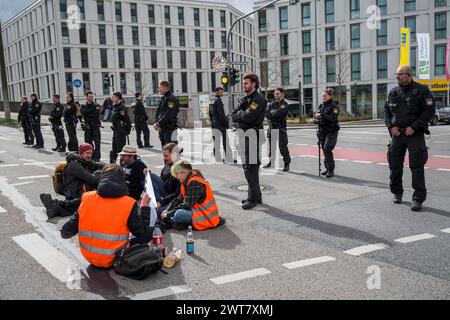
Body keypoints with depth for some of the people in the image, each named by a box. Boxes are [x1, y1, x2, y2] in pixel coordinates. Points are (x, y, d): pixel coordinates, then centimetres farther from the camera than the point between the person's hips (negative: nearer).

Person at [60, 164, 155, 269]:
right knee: (149, 232, 13)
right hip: (114, 260, -4)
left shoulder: (86, 198, -5)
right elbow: (141, 234, -5)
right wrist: (145, 207, 5)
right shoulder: (128, 204, -14)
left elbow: (66, 233, -4)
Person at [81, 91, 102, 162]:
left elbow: (97, 114, -8)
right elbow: (83, 112, -9)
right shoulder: (83, 106, 11)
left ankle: (97, 156, -9)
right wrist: (92, 110, -9)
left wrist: (88, 115, -7)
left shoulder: (96, 106, 6)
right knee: (88, 142, 5)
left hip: (95, 126, -2)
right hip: (87, 127, 2)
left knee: (97, 142, -10)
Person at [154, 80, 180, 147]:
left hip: (170, 128, -9)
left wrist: (159, 124, -18)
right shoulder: (163, 98, 16)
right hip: (161, 128, 9)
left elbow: (169, 114, -20)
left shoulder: (172, 99, -11)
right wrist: (156, 123, -2)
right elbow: (158, 112, 15)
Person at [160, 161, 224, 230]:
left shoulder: (194, 183, -19)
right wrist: (167, 210, -1)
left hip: (207, 216, -10)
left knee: (179, 214, -28)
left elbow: (187, 205, -21)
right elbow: (179, 199, 12)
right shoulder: (188, 181, 12)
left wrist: (169, 214, -15)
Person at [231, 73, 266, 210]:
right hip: (244, 134, 10)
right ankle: (256, 196, 23)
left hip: (252, 134, -9)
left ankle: (253, 198, -2)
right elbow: (234, 116, 10)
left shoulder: (259, 99, -9)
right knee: (248, 167, 14)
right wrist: (243, 115, -9)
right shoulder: (246, 99, 18)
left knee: (251, 168, -8)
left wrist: (240, 113, -2)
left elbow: (248, 117, -21)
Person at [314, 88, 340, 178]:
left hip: (331, 131, -7)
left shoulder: (334, 106, -7)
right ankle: (328, 168, 21)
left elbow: (333, 119, -18)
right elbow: (317, 116, 19)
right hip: (322, 131, 7)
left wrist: (323, 115, -26)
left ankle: (331, 170, -11)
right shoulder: (321, 106, 13)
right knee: (324, 150, 9)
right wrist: (317, 118, -4)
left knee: (327, 149, -16)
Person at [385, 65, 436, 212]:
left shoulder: (421, 90, -5)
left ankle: (418, 198, 1)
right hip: (397, 134, 5)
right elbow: (387, 110, 16)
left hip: (415, 134, -5)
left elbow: (430, 110, -9)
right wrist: (391, 126, -1)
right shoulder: (393, 92, 9)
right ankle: (397, 193, 29)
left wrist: (413, 127, -15)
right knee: (395, 165, 10)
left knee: (417, 166, -6)